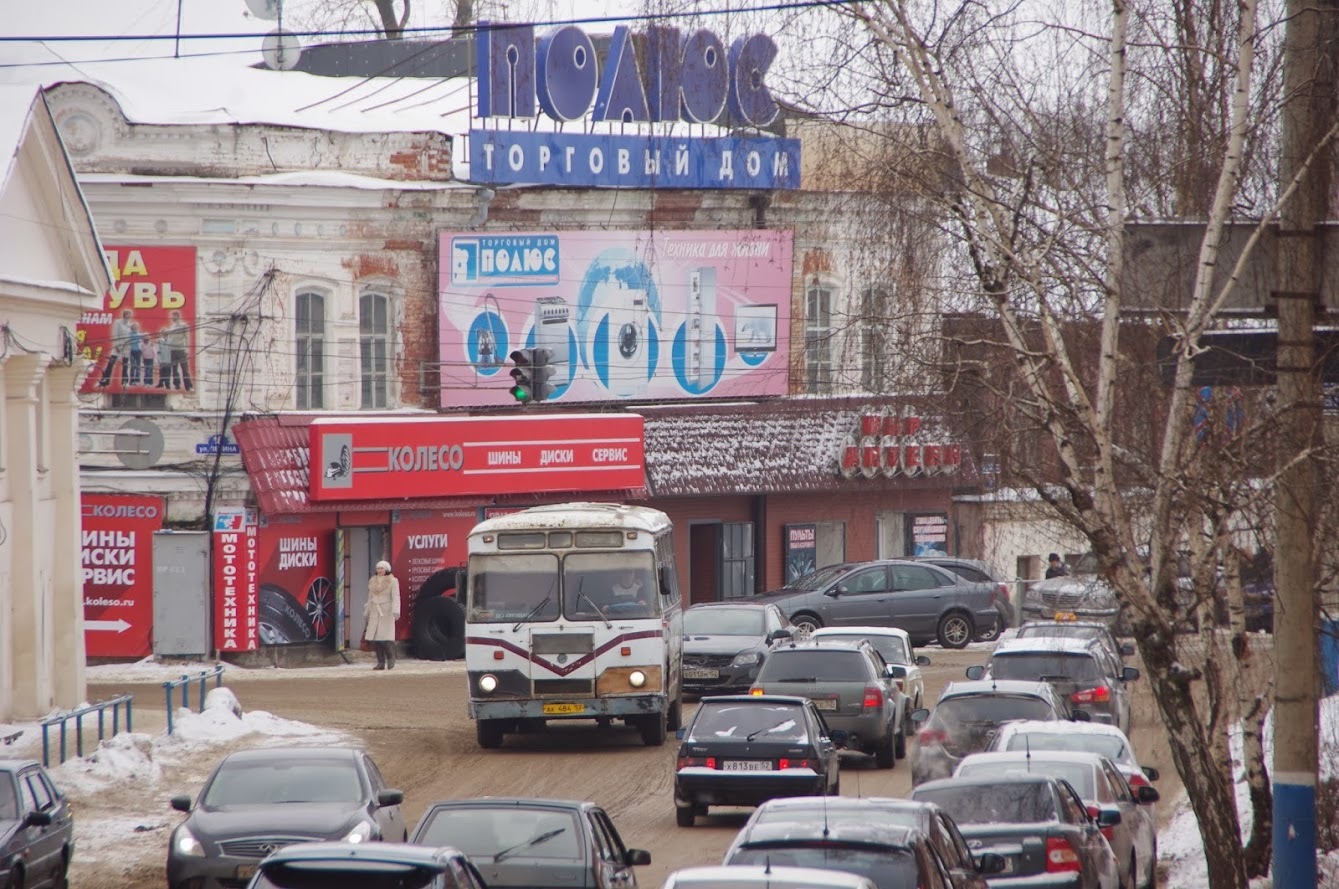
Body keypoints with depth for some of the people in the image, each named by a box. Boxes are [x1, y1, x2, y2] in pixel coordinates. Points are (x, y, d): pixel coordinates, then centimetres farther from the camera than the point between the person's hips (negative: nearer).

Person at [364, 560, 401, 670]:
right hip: (375, 613, 6)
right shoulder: (373, 582, 17)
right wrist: (366, 613, 24)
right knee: (374, 639, -3)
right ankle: (381, 662, 3)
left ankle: (391, 661, 3)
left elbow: (395, 597, -9)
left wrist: (395, 611, -21)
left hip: (386, 612, -6)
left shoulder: (392, 581, -1)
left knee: (385, 638, -13)